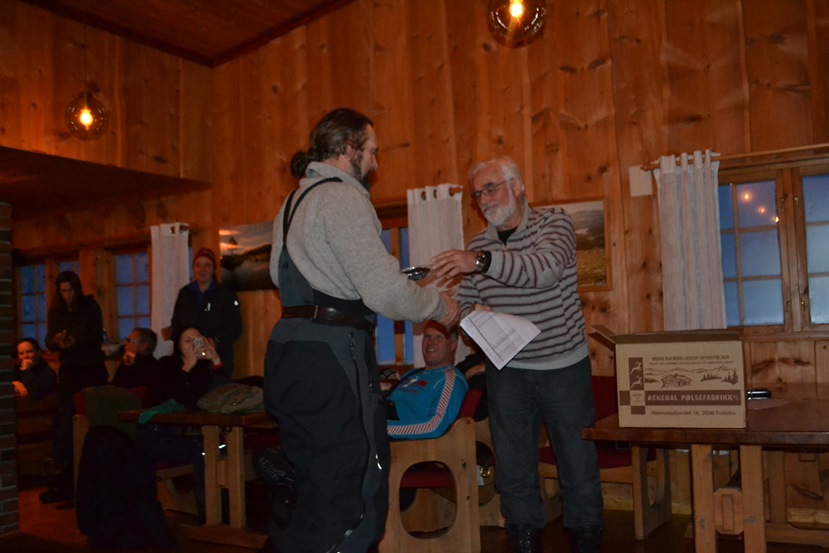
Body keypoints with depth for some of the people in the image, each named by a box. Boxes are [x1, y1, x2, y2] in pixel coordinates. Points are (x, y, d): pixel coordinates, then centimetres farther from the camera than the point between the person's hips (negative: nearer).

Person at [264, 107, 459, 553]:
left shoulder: (295, 201, 20)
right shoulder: (342, 196, -10)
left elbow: (279, 274, 26)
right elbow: (385, 293, -16)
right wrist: (439, 306, 0)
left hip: (289, 348, 10)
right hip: (330, 355, -10)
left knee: (316, 492, 18)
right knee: (353, 503, -5)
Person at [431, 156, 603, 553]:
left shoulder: (554, 223, -6)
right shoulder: (478, 245, 6)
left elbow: (545, 269, -27)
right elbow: (465, 305, 13)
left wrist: (482, 261, -39)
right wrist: (474, 313, -12)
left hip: (564, 365, -3)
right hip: (507, 371, 3)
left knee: (579, 463, 6)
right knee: (512, 469, 8)